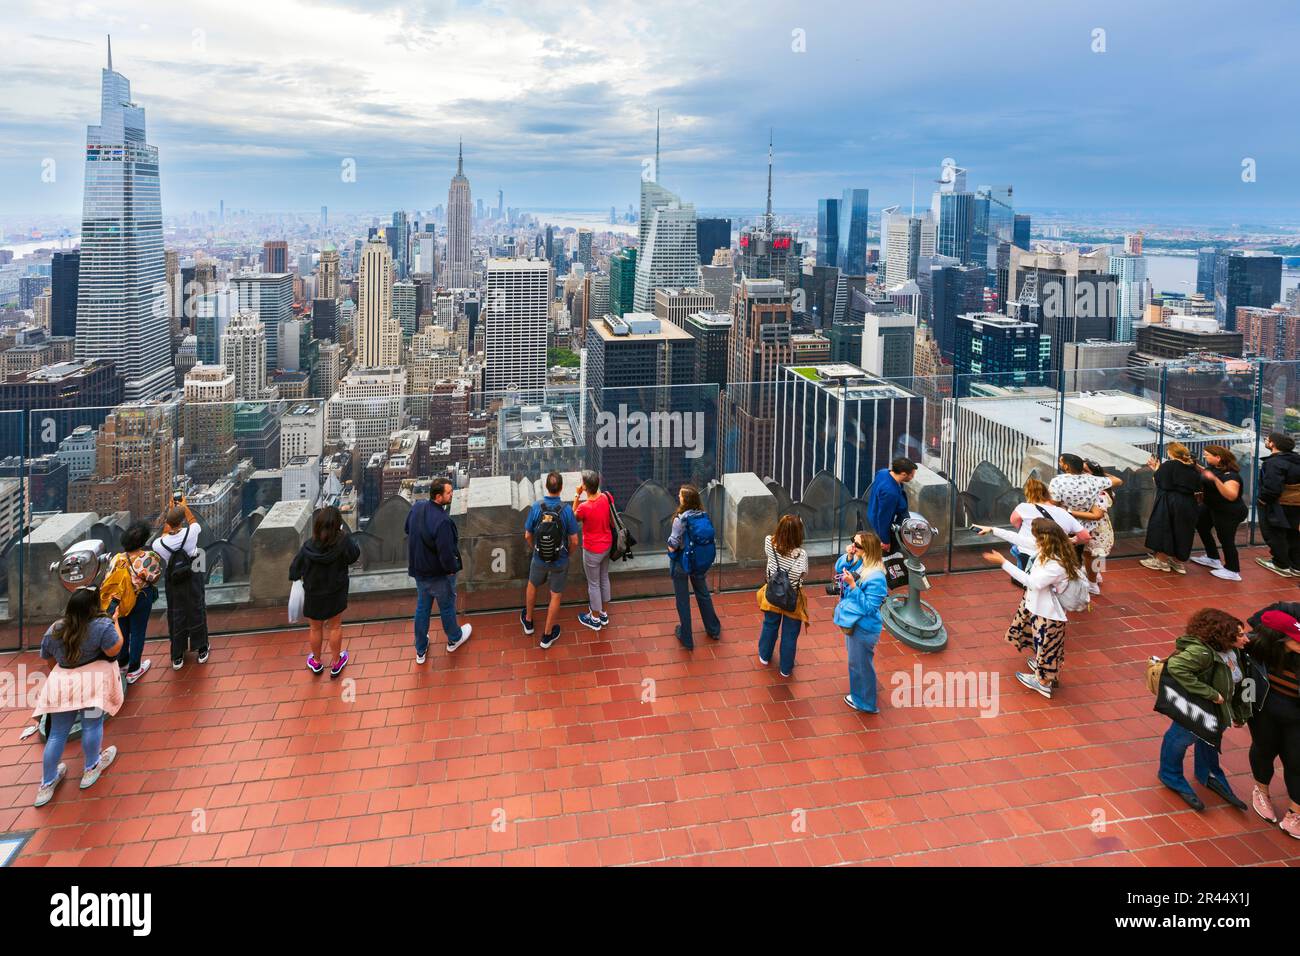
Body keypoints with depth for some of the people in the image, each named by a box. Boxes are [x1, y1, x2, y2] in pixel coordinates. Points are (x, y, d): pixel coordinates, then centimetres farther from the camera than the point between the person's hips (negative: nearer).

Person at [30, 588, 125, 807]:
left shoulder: (54, 630, 3)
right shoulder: (102, 625, -16)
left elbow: (46, 658, 14)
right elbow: (114, 650, -12)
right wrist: (116, 622, -1)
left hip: (61, 684, 5)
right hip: (92, 683, -5)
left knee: (57, 733, 14)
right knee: (92, 725, 12)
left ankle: (47, 784, 23)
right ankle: (91, 769, 29)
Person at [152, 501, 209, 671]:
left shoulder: (158, 544, -21)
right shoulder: (190, 533, -24)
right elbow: (194, 522, 2)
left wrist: (170, 511, 6)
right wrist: (185, 507, 15)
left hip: (173, 584, 1)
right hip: (193, 579, 0)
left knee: (176, 617, 14)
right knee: (197, 613, 16)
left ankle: (177, 657, 25)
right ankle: (201, 651, 29)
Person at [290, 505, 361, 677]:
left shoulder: (308, 546, -24)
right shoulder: (343, 542, -27)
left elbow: (295, 569, -10)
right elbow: (354, 555, -6)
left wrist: (296, 577, 13)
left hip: (313, 595, 0)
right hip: (336, 594, 0)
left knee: (315, 629, 21)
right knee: (335, 627, 20)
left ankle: (316, 662, 43)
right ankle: (336, 663, 36)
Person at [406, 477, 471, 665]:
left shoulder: (416, 507, -10)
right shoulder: (442, 521, -35)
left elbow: (407, 529, 9)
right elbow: (447, 554, -31)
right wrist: (452, 569, -12)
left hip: (418, 570, 7)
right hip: (439, 574, -6)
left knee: (422, 607, 22)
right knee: (447, 607, 20)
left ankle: (420, 650, 37)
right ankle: (454, 639, 46)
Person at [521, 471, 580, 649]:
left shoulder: (536, 507, -18)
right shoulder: (566, 509, -22)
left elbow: (528, 536, -6)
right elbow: (574, 541, -16)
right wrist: (568, 553, 6)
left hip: (539, 559, 2)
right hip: (560, 561, -2)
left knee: (532, 585, 30)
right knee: (556, 596, 16)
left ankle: (528, 621, 47)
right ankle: (547, 635, 29)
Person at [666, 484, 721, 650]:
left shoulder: (680, 519, -26)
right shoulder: (704, 516, -11)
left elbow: (672, 547, -22)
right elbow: (708, 539, -2)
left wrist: (672, 546, -1)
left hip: (682, 563, -5)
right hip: (702, 562, 5)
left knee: (683, 600, 13)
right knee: (703, 594, 26)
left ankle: (686, 638, 27)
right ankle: (713, 629, 42)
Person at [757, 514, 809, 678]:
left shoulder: (769, 543, -22)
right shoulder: (801, 554, -30)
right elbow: (802, 573, -15)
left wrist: (784, 525, -5)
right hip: (792, 600, -3)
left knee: (769, 626, 29)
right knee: (789, 634, 19)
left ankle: (764, 656, 52)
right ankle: (786, 668, 37)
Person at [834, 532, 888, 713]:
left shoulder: (875, 577, -31)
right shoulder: (859, 563, -7)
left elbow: (868, 608, -29)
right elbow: (838, 569, 9)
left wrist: (853, 585, -34)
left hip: (863, 628, -9)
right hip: (852, 622, 9)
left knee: (860, 663, 12)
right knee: (857, 661, 29)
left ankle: (864, 702, 34)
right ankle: (860, 693, 53)